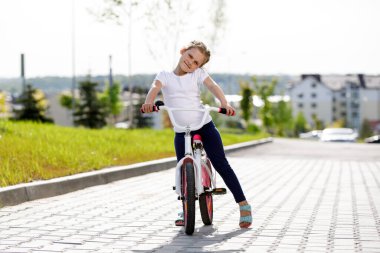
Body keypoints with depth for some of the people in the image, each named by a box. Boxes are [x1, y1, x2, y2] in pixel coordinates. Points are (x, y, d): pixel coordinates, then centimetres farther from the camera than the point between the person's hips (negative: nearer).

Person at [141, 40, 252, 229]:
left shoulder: (198, 74, 4)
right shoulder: (165, 76, 4)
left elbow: (213, 86, -12)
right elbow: (155, 88, -16)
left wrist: (224, 103, -32)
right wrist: (149, 102, -39)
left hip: (204, 126, -1)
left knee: (221, 165, -3)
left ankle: (243, 205, 3)